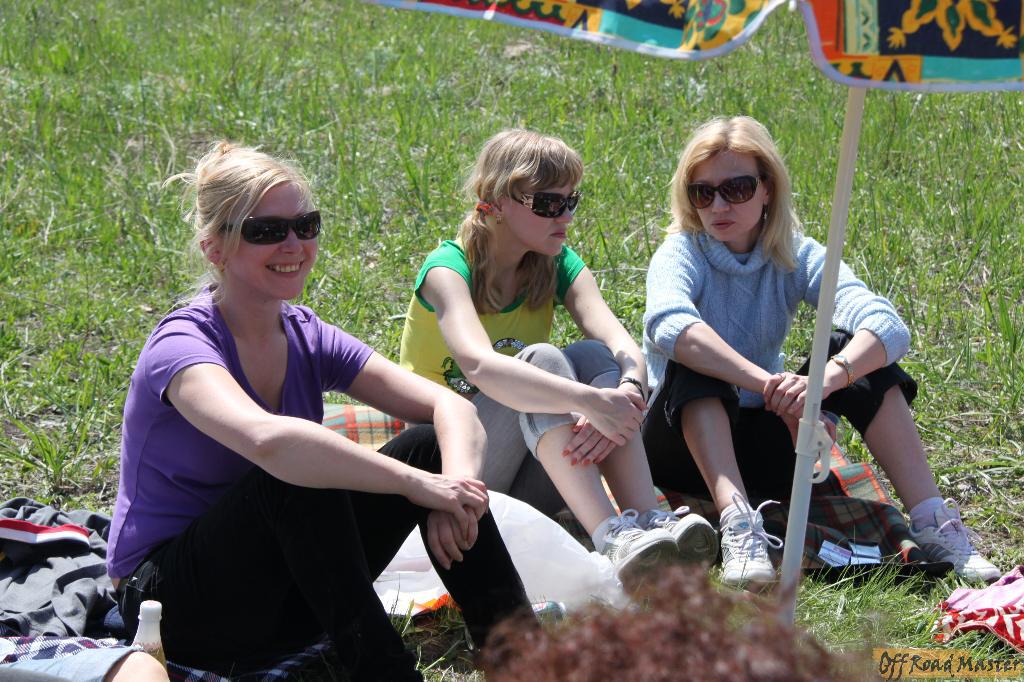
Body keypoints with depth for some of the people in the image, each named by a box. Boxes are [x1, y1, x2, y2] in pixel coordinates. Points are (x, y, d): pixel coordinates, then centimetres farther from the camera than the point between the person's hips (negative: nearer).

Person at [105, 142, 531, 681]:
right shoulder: (182, 346, -20)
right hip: (174, 605, -7)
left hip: (280, 590, 7)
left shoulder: (308, 338, 2)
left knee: (435, 443, -10)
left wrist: (455, 485, -30)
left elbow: (449, 407, -8)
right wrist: (418, 484, -38)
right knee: (297, 473, -34)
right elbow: (267, 439, -42)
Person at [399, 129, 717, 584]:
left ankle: (647, 518, -36)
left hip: (527, 483, 5)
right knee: (539, 360, -30)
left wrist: (626, 396, -40)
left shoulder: (558, 266, 2)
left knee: (594, 357, -21)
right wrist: (589, 400, -49)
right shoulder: (448, 269, -15)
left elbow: (623, 347, -16)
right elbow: (478, 365, -36)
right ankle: (612, 538, -45)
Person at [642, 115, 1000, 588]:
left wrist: (827, 379, -43)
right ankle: (737, 523, -48)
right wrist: (766, 383, -50)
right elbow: (668, 323, -39)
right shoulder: (682, 254, -13)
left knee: (855, 348, -17)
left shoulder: (796, 257, -5)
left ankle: (932, 522, -25)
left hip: (762, 449, 3)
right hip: (687, 442, -3)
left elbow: (887, 325, -23)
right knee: (692, 364, -31)